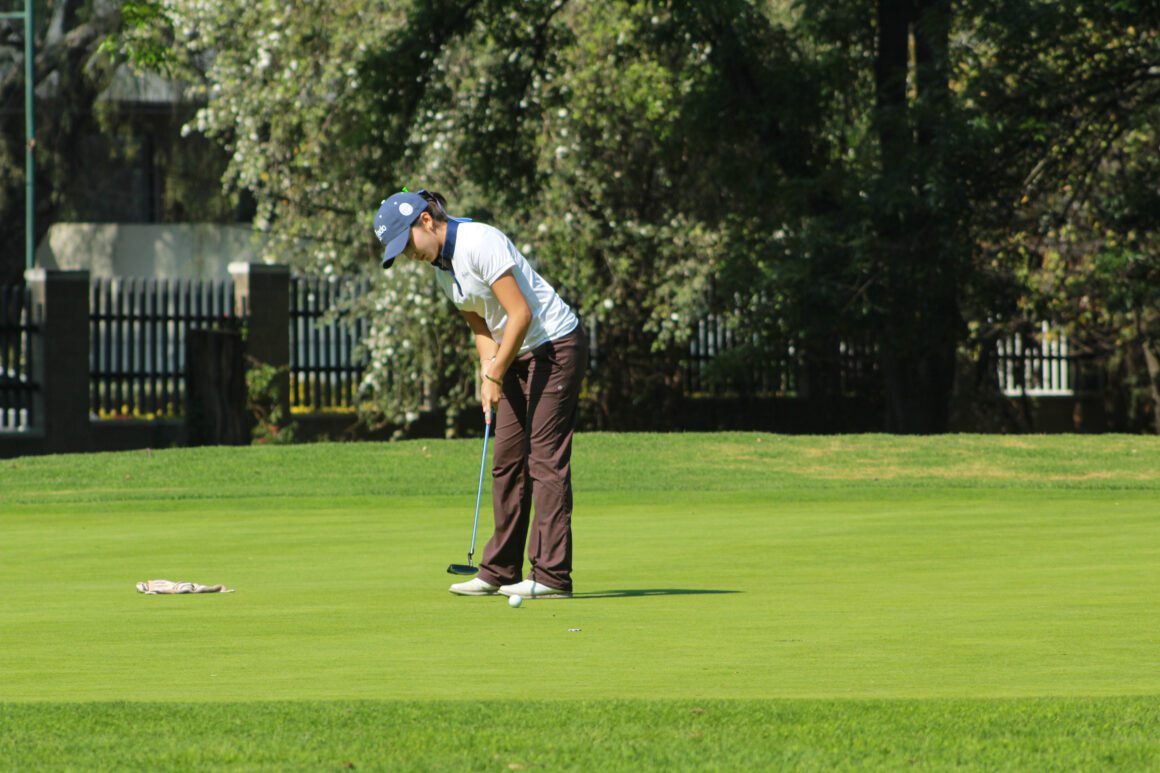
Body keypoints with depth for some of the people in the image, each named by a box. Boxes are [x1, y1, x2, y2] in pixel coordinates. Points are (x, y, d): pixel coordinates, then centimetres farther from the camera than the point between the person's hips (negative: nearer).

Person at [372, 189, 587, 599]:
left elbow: (520, 314, -23)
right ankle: (500, 571, 10)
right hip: (517, 355, 9)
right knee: (506, 460, 7)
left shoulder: (481, 243, -22)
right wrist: (488, 372, -2)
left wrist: (496, 377, -17)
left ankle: (552, 574, -12)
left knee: (545, 458, -11)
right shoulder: (440, 266, 7)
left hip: (555, 346, -9)